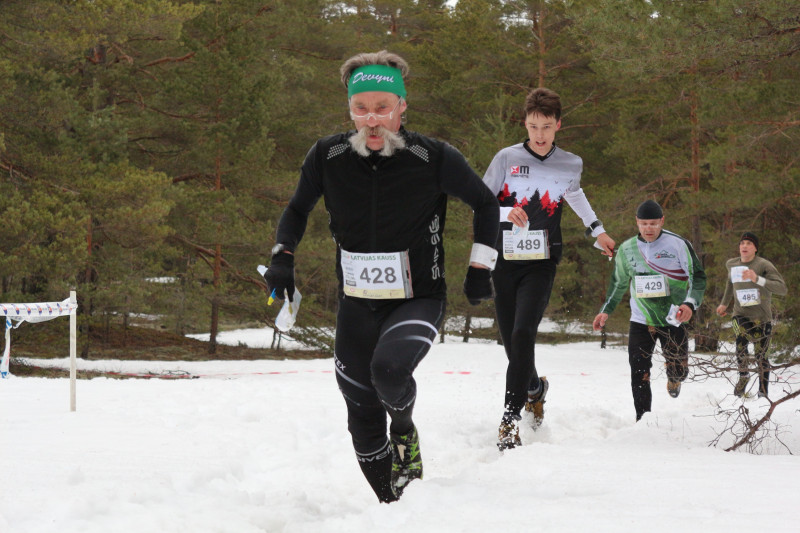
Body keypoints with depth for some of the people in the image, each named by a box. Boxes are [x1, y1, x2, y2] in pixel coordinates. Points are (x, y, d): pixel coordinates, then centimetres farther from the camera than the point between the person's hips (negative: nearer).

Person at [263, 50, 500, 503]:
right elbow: (298, 209, 12)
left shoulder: (435, 159, -14)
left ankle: (404, 425, 1)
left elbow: (485, 204, 3)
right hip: (357, 304, 3)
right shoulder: (327, 157, -8)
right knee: (363, 421, 7)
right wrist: (283, 255, -4)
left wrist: (481, 267, -1)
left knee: (389, 368, -33)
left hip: (419, 300, -3)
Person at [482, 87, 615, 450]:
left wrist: (597, 231, 36)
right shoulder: (507, 158, -3)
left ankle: (510, 419, -21)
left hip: (541, 263, -1)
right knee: (513, 346, 5)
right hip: (505, 260, 1)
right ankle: (535, 389, 38)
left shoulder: (570, 165, 4)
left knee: (522, 335, -21)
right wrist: (507, 212, -23)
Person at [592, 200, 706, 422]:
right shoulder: (627, 249, 4)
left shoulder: (679, 244, -8)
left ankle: (673, 379, 41)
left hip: (673, 320, -2)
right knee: (639, 374, -9)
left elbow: (698, 277, -4)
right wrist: (606, 310, 11)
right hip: (641, 320, 2)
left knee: (678, 370, 3)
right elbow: (618, 284, 19)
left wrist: (690, 303, -20)